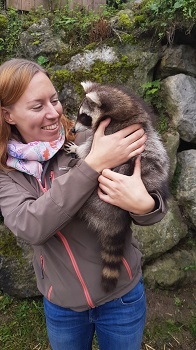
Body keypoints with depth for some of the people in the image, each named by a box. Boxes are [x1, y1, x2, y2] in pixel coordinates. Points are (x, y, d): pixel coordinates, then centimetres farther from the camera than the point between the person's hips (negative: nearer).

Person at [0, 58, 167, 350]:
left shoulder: (85, 140, -16)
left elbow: (150, 203, -14)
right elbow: (29, 227, -27)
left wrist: (145, 205, -39)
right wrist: (93, 164, -34)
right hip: (60, 304, 2)